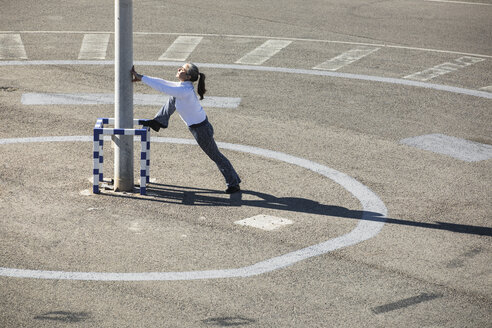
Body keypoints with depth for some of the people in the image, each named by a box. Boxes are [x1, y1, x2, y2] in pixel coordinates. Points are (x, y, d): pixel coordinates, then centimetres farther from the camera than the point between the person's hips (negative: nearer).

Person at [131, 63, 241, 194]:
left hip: (201, 129, -9)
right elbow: (162, 82, 1)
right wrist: (141, 77, -5)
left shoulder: (184, 91, -32)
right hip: (197, 124, 9)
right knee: (172, 98, 9)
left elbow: (162, 88, -31)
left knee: (216, 156, 6)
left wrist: (141, 77, -26)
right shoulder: (183, 86, -3)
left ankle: (234, 184, 19)